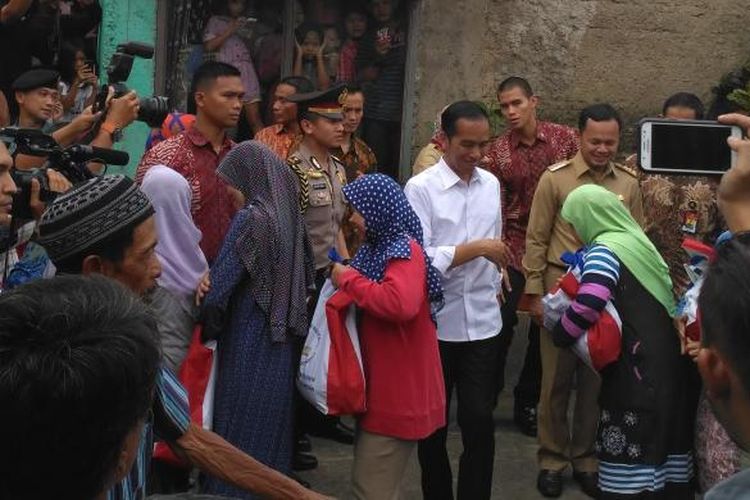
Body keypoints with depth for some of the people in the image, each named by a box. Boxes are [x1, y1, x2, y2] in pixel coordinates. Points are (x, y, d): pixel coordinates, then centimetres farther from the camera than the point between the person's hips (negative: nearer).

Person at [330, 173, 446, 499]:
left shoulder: (404, 250, -19)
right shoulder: (379, 247, 10)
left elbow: (401, 303, -37)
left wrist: (348, 279, -25)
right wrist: (345, 277, -2)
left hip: (399, 392, -10)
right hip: (382, 386, 10)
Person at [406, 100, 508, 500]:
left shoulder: (491, 184, 5)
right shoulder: (420, 188, -11)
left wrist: (495, 284, 14)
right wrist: (476, 248, -23)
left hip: (482, 321, 3)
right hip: (435, 322, -3)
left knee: (480, 421, 3)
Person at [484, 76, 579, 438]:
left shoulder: (566, 139, -2)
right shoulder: (497, 152, -2)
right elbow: (495, 209, -2)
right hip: (515, 245, -1)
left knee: (546, 327, 9)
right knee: (502, 322, -5)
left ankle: (527, 403, 24)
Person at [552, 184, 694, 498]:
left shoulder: (604, 250, -11)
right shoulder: (637, 241, 14)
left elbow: (588, 304, -25)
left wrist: (560, 336, -10)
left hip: (637, 368, -9)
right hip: (666, 360, 9)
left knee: (629, 451, -3)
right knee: (665, 442, 15)